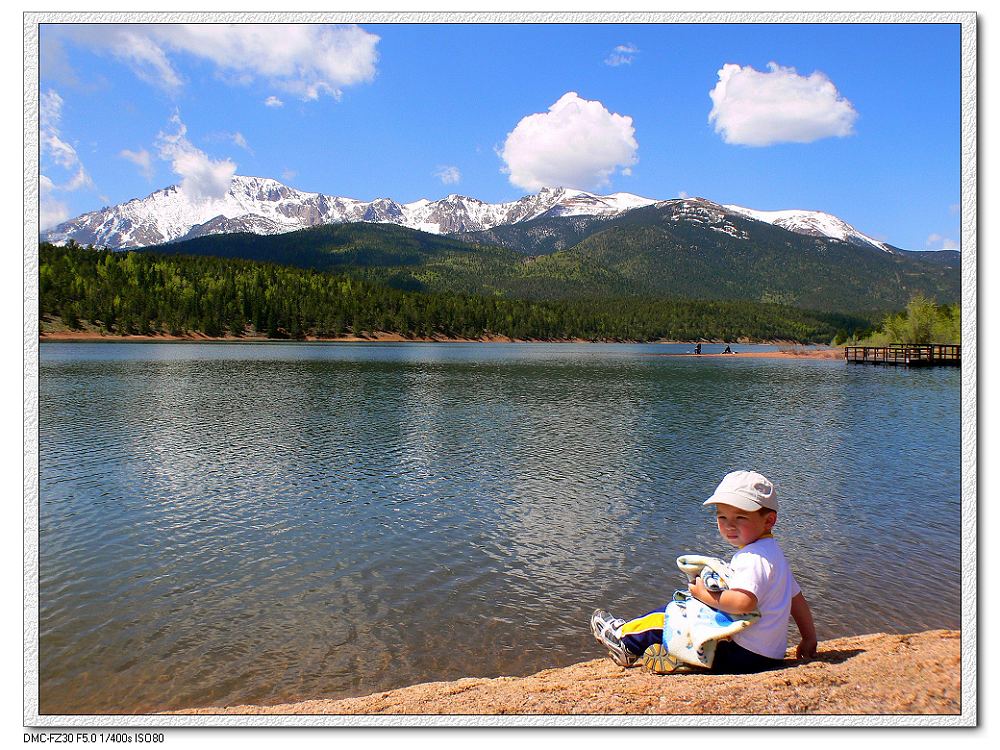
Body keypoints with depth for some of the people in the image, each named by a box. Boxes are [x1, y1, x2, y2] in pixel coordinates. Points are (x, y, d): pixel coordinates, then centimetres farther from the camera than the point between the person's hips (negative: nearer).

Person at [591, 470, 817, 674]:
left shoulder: (753, 557, -21)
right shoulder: (773, 551, 12)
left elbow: (743, 602, -35)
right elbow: (797, 598, 20)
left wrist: (704, 594, -21)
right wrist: (809, 638, 29)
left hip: (745, 656, -10)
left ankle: (626, 641, 17)